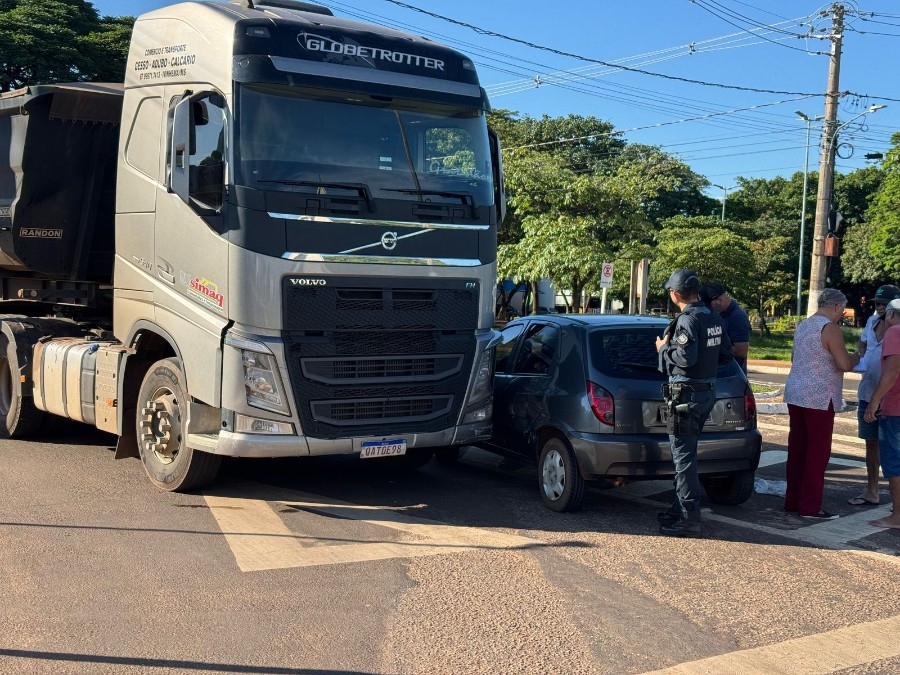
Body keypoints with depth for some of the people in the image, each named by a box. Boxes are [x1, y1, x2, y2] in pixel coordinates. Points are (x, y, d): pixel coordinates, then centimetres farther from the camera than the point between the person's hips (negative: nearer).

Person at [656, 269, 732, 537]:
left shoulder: (688, 319, -17)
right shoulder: (714, 318, 11)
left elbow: (686, 357, -27)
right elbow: (726, 355, 15)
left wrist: (664, 348, -11)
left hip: (686, 394, -9)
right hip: (708, 391, 9)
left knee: (683, 456, -5)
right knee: (686, 454, 19)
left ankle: (689, 518, -3)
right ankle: (682, 507, 27)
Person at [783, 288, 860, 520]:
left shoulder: (802, 325, 14)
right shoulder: (831, 329, -12)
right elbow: (844, 365, -14)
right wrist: (856, 357, 6)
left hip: (795, 393, 8)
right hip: (819, 397, -8)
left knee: (797, 448, 11)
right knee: (818, 451, -2)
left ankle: (792, 501, 17)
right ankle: (810, 506, 1)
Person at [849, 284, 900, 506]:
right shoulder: (872, 321, 8)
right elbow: (862, 343, 25)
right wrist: (861, 358, 5)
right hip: (867, 392, 7)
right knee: (871, 443, 14)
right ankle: (871, 492, 25)